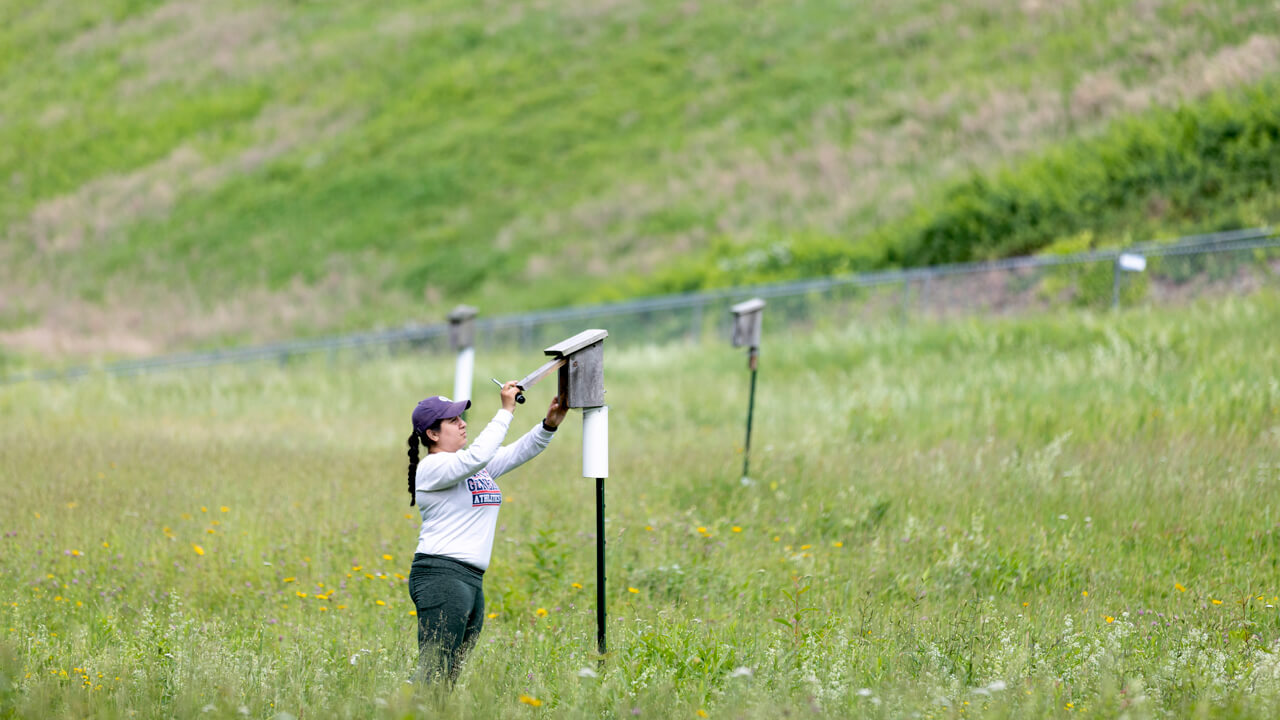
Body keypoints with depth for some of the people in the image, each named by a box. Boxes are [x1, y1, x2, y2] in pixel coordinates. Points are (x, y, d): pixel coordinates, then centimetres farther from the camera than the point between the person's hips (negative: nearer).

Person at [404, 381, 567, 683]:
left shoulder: (474, 465, 19)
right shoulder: (432, 466, -8)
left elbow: (518, 453, 16)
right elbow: (477, 456, -23)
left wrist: (549, 424, -1)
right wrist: (506, 411, -18)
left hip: (472, 580, 9)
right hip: (441, 576, -9)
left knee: (453, 672, 6)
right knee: (433, 674, -15)